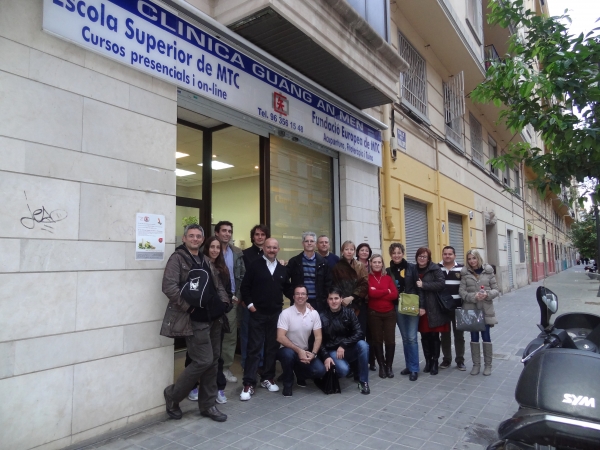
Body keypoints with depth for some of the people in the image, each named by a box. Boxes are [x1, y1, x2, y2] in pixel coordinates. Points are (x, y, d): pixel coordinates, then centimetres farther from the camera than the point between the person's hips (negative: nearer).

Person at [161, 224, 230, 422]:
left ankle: (207, 405, 26)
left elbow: (218, 284, 20)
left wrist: (223, 302, 3)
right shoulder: (177, 258, -6)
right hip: (195, 320, -7)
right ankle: (172, 395, 16)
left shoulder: (206, 261, 16)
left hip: (213, 318, 7)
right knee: (203, 361, -7)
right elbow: (169, 286, -17)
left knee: (213, 361, 11)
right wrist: (188, 306, -17)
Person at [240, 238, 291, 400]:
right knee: (254, 348, -1)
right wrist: (249, 304, -10)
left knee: (272, 347, 10)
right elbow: (245, 286, -4)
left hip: (276, 314, 4)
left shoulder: (282, 269, 10)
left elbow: (287, 288, 18)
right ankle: (249, 384, 4)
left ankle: (267, 378, 25)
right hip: (257, 314, -4)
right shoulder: (254, 265, -3)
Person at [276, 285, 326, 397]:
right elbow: (280, 337, -21)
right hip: (288, 350, -3)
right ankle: (287, 384, -9)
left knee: (320, 370, -19)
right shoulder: (286, 313, -16)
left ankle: (300, 374, 16)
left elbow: (318, 337, -2)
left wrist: (313, 353, -18)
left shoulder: (314, 313, -4)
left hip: (305, 351, 4)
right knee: (289, 354, -38)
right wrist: (299, 351, -25)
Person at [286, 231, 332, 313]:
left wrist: (324, 299, 0)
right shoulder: (294, 261, 2)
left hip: (318, 303, 1)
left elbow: (328, 283, 8)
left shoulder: (322, 262, 6)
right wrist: (292, 297, -5)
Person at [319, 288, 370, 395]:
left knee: (363, 344, -29)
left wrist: (343, 345, -21)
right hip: (332, 351, -2)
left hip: (349, 349, 2)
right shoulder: (322, 317, -7)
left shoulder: (349, 313, -4)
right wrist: (326, 357, -18)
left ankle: (363, 381, -14)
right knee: (343, 369, -31)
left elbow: (359, 333, -12)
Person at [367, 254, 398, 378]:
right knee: (377, 340, 5)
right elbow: (371, 293, -16)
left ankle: (389, 366, 18)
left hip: (389, 313, 2)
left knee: (390, 340, 3)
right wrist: (387, 291, -7)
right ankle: (381, 366, 19)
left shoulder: (388, 277, 8)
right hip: (374, 314, -2)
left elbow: (395, 295, -5)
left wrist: (378, 293, -12)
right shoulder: (368, 277, -1)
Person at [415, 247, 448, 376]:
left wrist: (424, 285, -17)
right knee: (424, 336, 9)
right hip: (419, 309, 3)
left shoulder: (435, 268, -3)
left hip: (433, 309, -3)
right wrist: (418, 307, -5)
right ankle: (428, 361, 22)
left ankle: (435, 362, 15)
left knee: (434, 336, 3)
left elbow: (441, 284, -14)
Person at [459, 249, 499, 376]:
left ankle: (488, 365, 20)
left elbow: (496, 290, 2)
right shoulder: (465, 273, 1)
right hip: (471, 310, 1)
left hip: (486, 309, 0)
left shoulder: (488, 271, 1)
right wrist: (473, 297, -19)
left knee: (486, 336, 6)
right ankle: (476, 364, 20)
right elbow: (462, 292, -3)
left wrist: (487, 294, -17)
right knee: (474, 337, 9)